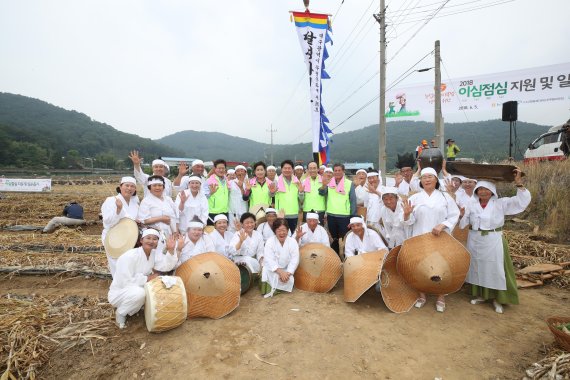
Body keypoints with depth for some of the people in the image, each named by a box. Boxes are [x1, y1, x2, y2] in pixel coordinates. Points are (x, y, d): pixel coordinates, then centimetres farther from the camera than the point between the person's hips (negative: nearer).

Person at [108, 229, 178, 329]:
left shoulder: (155, 253, -4)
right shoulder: (129, 256, -25)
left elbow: (167, 266, -19)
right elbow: (126, 281, -29)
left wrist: (171, 250, -31)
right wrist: (147, 279, -24)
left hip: (137, 289, 7)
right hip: (118, 293, -7)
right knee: (139, 292, -36)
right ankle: (120, 313, -6)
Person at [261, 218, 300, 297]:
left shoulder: (293, 242, -9)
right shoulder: (270, 242, -14)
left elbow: (294, 259, -11)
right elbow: (269, 260, -22)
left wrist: (288, 273, -24)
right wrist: (280, 272, -31)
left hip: (286, 270, 3)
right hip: (272, 269, -2)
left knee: (289, 280, -25)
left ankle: (273, 288, -4)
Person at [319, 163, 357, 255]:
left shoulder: (349, 183, -3)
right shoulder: (329, 182, 6)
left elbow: (353, 200, -2)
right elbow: (322, 193, -7)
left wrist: (353, 216, -4)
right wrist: (323, 185, -28)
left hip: (345, 216, -3)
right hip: (331, 215, 3)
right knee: (334, 238, 17)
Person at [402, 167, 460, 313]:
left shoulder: (445, 196, 4)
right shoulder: (414, 198, 3)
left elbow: (454, 216, 0)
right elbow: (410, 221, -1)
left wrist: (442, 225, -17)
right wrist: (407, 214, -24)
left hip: (440, 238, 0)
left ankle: (441, 297, 21)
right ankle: (422, 295, 22)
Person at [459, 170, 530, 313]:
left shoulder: (501, 203, -4)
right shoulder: (471, 204, 1)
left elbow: (522, 201, -13)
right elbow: (462, 223, 1)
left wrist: (519, 183, -22)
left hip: (494, 241, -2)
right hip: (475, 241, 2)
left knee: (495, 269, 6)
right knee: (477, 268, 12)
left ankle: (497, 299, 23)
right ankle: (480, 295, 29)